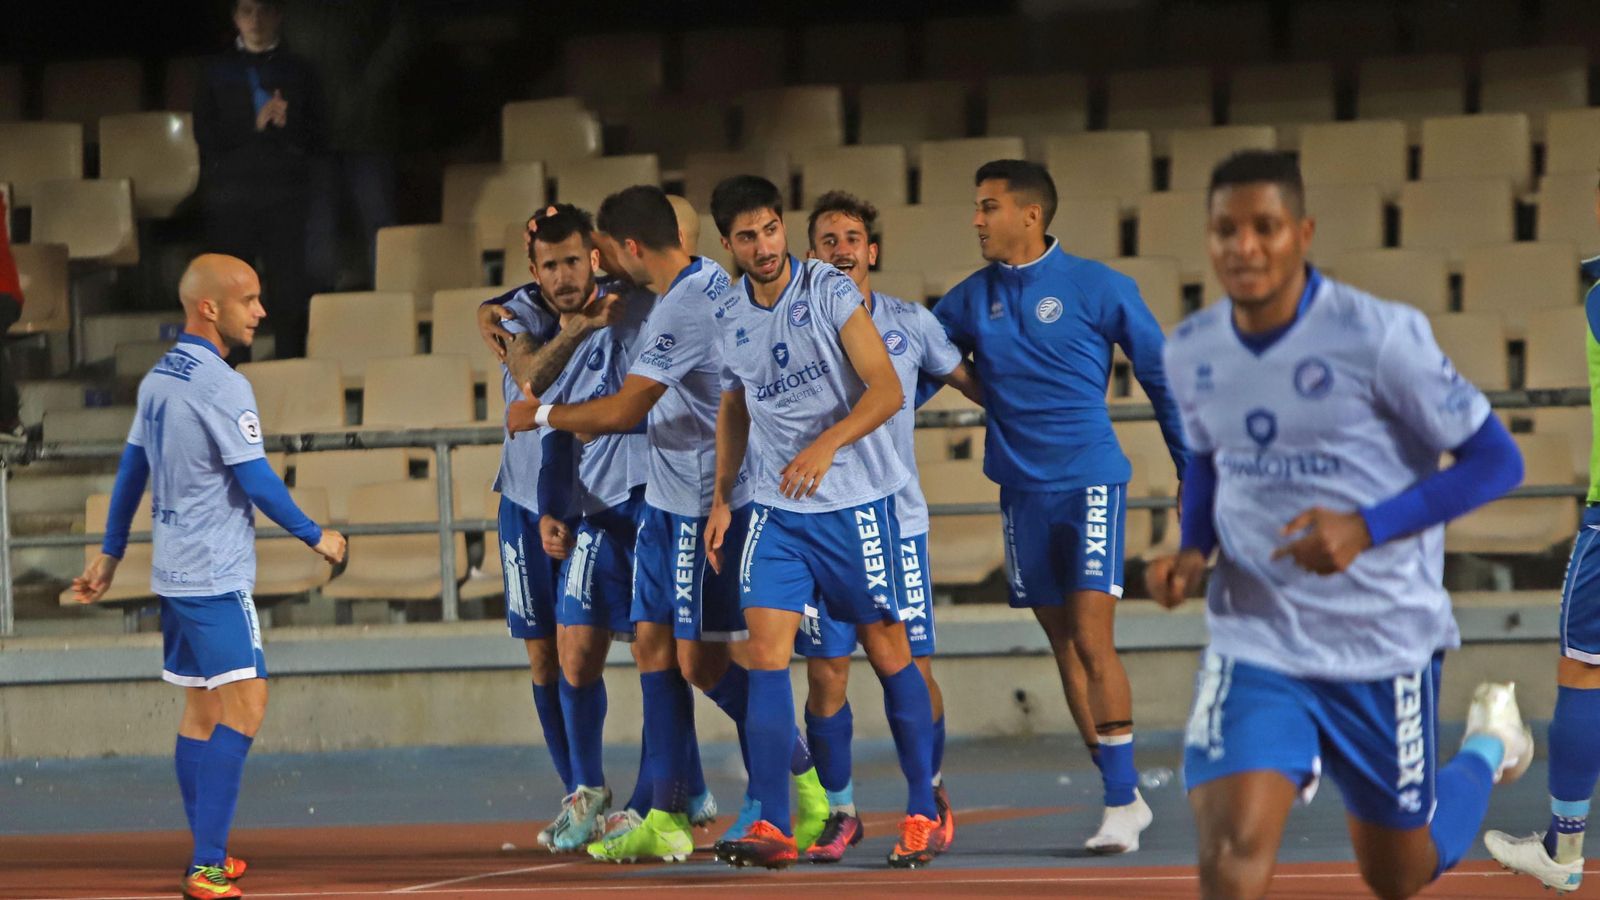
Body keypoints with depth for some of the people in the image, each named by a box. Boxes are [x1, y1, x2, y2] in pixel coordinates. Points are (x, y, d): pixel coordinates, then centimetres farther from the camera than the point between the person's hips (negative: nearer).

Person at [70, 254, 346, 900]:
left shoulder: (158, 379, 10)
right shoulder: (222, 387, -16)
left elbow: (131, 470, 17)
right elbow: (257, 483, -16)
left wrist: (111, 555, 24)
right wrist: (316, 537, -3)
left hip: (173, 573, 9)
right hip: (215, 578, -9)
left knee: (202, 708, 13)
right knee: (244, 702, -13)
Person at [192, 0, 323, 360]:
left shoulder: (297, 72, 10)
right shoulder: (216, 73, 10)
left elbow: (314, 142, 6)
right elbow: (206, 137, 0)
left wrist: (288, 125, -15)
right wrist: (254, 126, -13)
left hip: (284, 198, 0)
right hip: (230, 196, 0)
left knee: (289, 293, -6)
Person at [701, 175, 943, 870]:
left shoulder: (831, 291, -9)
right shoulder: (726, 317, 6)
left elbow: (886, 389, -15)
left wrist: (827, 444, -29)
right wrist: (721, 497, 15)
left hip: (854, 499, -4)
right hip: (775, 506, 4)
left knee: (887, 650, 2)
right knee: (766, 646, -10)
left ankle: (925, 813, 14)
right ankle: (772, 827, -13)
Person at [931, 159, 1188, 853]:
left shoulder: (1098, 288, -4)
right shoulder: (971, 300, 8)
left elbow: (1161, 375, 3)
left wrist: (1193, 470, 4)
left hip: (1090, 481, -5)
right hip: (1022, 491, 5)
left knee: (1092, 640, -14)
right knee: (1064, 645, 7)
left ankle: (1120, 802, -10)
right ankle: (1125, 798, 15)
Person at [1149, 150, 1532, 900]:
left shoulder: (1380, 337, -17)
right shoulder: (1191, 353, -1)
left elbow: (1495, 461, -12)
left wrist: (1366, 528, -24)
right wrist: (1194, 551, -1)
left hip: (1386, 644, -3)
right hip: (1255, 644, 3)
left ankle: (1487, 749, 46)